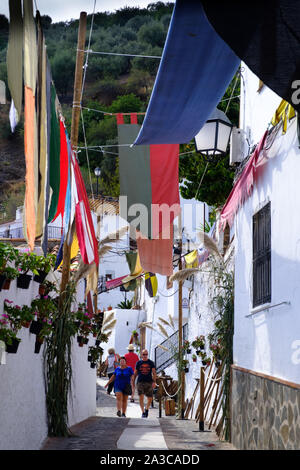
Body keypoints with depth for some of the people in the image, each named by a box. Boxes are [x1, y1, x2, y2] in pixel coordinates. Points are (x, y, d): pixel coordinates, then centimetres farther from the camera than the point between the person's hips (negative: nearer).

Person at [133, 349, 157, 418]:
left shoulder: (151, 363, 6)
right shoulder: (138, 363, 8)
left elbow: (154, 373, 1)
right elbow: (135, 373, 13)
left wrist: (154, 382, -10)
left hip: (149, 382, 0)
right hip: (140, 382, 0)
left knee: (150, 398, 2)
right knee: (141, 397, -10)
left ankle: (146, 409, 29)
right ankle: (143, 412, -3)